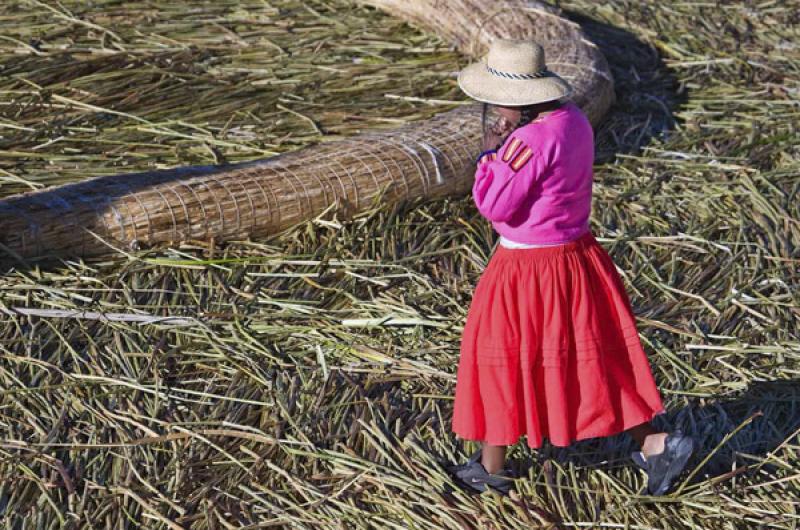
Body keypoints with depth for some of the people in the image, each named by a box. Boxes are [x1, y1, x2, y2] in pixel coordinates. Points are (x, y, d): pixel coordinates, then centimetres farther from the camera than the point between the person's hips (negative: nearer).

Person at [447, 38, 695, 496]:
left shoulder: (531, 140, -26)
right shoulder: (572, 118, 2)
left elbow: (494, 205, -21)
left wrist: (490, 153, -9)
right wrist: (510, 141, 0)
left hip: (527, 268, -8)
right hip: (576, 253, 8)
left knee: (500, 359, 10)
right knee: (592, 354, 18)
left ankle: (492, 467, 26)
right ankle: (654, 443, 16)